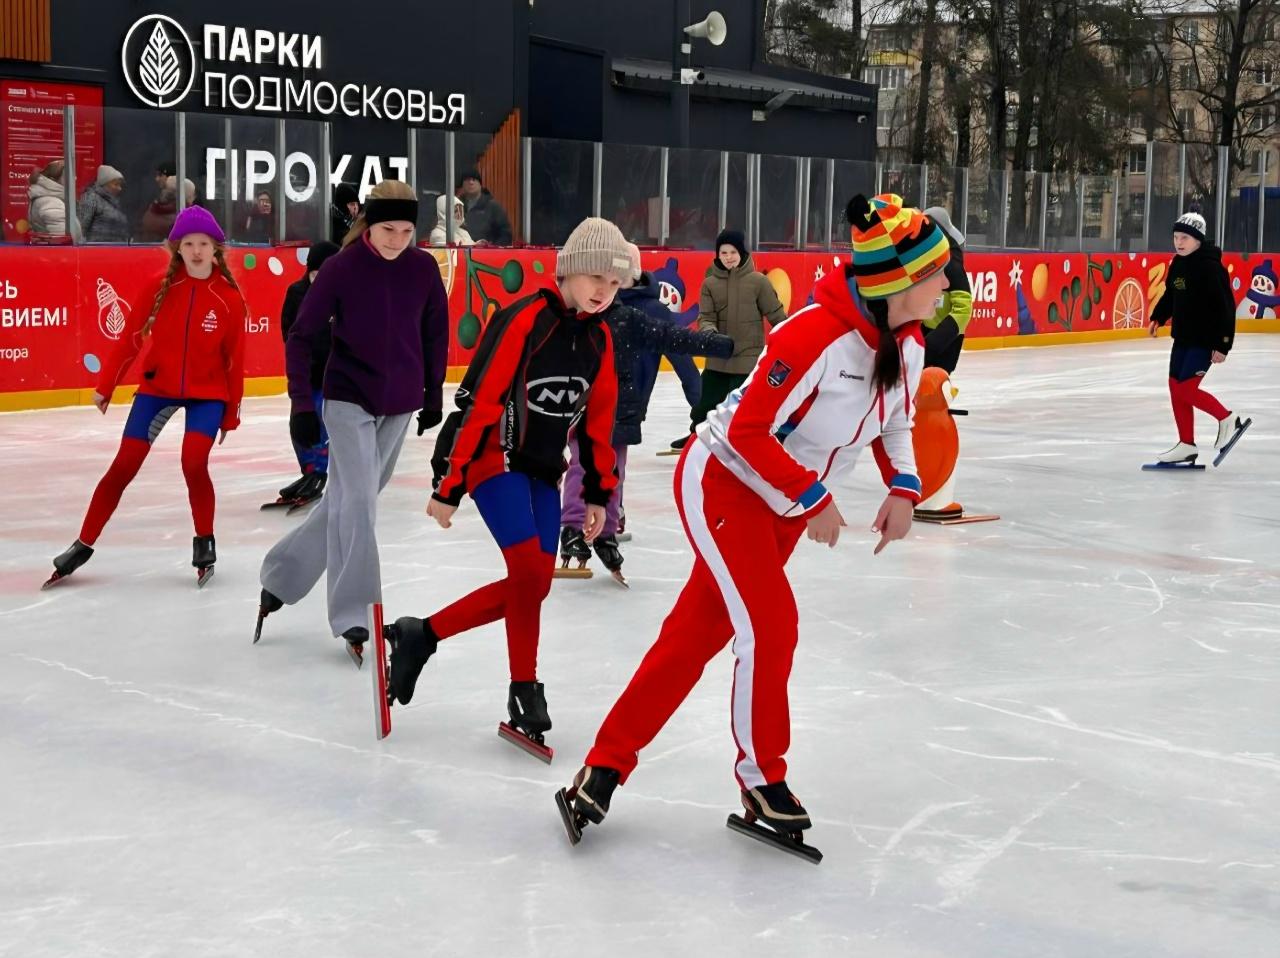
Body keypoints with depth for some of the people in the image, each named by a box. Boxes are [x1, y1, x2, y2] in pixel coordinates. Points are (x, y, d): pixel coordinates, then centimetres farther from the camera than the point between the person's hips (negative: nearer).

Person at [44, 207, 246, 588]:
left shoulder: (229, 298, -11)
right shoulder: (159, 288, -9)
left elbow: (234, 360, -4)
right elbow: (131, 338, 0)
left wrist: (231, 414, 1)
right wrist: (105, 385, 3)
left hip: (207, 393, -1)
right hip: (156, 387, 2)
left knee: (194, 463, -20)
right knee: (123, 466, 2)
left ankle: (204, 543, 3)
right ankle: (83, 545, 15)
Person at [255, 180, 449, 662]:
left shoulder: (423, 269, -4)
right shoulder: (341, 269, -14)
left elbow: (435, 332, 9)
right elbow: (302, 338, -9)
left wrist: (433, 393, 13)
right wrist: (301, 404, -15)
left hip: (398, 405, 5)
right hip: (348, 400, -4)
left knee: (346, 498, 13)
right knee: (357, 501, -13)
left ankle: (282, 576, 30)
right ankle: (354, 617, -8)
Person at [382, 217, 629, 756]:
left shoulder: (598, 337, 4)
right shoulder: (524, 320, -19)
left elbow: (597, 419, 14)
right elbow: (477, 402, -20)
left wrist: (598, 492, 13)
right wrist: (447, 486, -19)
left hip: (543, 470, 8)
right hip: (493, 458, -8)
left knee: (533, 585, 5)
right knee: (529, 570, -17)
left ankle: (422, 636, 18)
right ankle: (525, 692, -2)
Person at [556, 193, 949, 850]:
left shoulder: (907, 343, -3)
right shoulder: (816, 336, -29)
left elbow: (894, 421, 15)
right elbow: (748, 431, -26)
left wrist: (903, 488, 0)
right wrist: (813, 498, -19)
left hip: (785, 503, 8)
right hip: (723, 482, -8)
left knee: (696, 635, 8)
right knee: (770, 625, -14)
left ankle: (607, 765, 17)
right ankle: (761, 780, 7)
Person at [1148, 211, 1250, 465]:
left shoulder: (1210, 267, -19)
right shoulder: (1178, 263, 5)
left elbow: (1226, 306, -20)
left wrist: (1222, 344, -21)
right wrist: (1157, 318, 8)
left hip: (1205, 339, -9)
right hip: (1183, 336, 9)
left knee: (1186, 388, -13)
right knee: (1175, 386, 8)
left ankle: (1228, 420, 4)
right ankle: (1187, 445, 16)